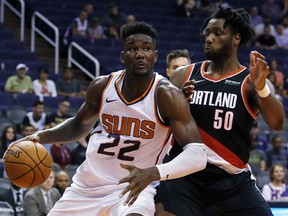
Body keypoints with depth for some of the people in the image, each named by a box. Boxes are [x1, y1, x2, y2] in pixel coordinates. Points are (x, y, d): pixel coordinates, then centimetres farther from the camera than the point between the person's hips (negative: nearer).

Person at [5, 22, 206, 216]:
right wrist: (42, 136, -1)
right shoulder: (102, 86, -4)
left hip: (134, 188, -5)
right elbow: (80, 125, 17)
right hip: (87, 185, 5)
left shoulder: (167, 95, -19)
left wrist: (153, 172, -43)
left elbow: (197, 154, -27)